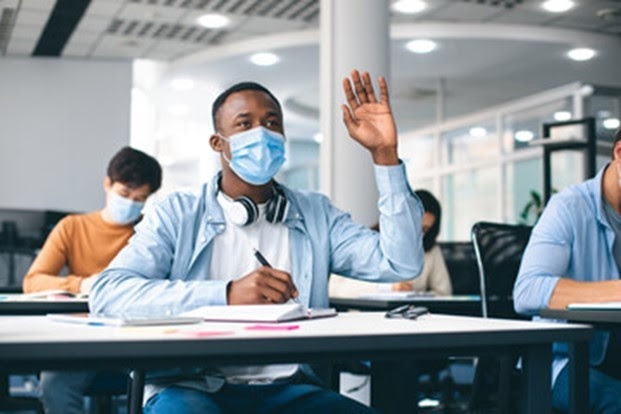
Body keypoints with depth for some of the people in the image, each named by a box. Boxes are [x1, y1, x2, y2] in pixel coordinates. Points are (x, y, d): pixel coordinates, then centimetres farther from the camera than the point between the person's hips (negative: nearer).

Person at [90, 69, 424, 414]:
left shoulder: (315, 215, 16)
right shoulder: (178, 215, 7)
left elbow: (400, 263, 3)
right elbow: (107, 294, -8)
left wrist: (384, 153, 0)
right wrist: (227, 294, -19)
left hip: (287, 386, 3)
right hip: (194, 386, -3)